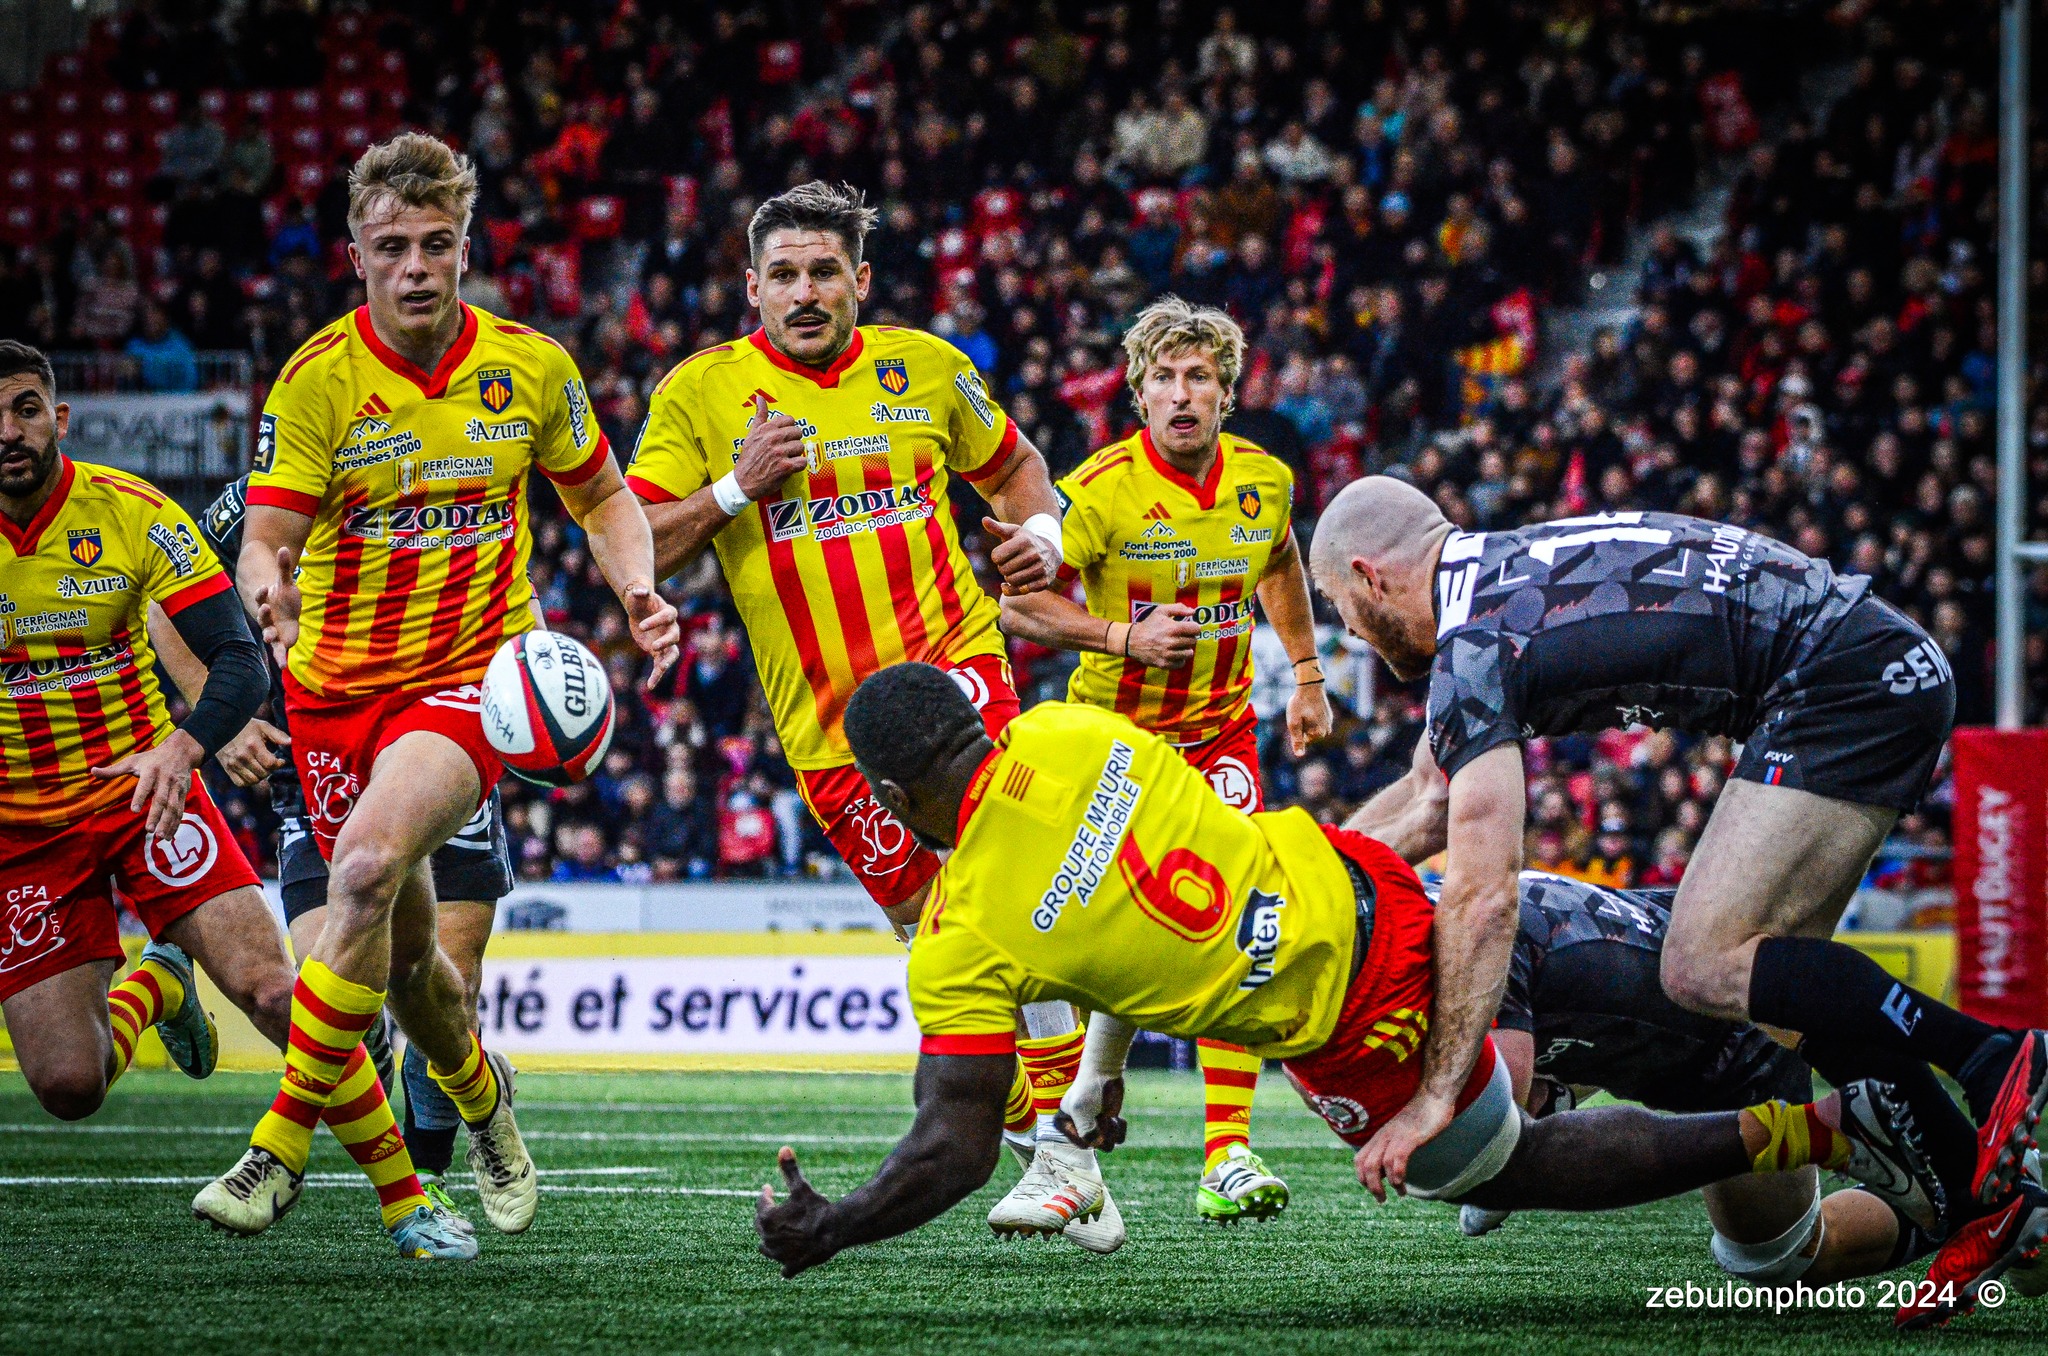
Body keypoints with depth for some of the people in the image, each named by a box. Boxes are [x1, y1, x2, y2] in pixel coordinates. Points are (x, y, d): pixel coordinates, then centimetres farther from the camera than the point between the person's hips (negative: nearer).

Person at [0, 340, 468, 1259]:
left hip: (142, 793, -1)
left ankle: (405, 1202, -7)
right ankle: (155, 986, 26)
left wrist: (180, 749, -35)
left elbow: (240, 663, -16)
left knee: (271, 990, -20)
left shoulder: (129, 513, -10)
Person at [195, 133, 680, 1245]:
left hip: (469, 675, -2)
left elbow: (601, 495, 12)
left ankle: (283, 1146, -23)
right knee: (402, 947, 9)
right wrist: (267, 590, -35)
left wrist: (637, 587, -7)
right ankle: (480, 1098, 43)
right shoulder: (316, 380, -8)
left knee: (369, 864, -28)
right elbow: (266, 535, -11)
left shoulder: (530, 368, -3)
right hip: (337, 683, 2)